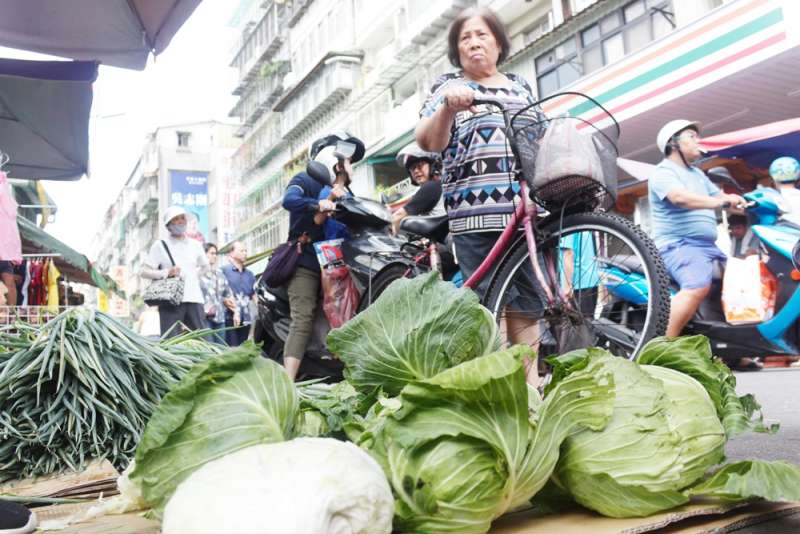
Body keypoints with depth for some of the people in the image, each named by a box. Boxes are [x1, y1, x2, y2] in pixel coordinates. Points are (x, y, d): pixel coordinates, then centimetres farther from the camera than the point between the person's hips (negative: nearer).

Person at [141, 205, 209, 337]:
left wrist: (193, 276, 14)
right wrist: (166, 273, -13)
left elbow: (205, 266, 31)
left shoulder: (195, 245, 15)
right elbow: (144, 272, 0)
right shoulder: (160, 245, 5)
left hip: (194, 298, 4)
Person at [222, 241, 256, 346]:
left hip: (246, 318, 5)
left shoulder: (249, 274, 15)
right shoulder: (224, 271, -3)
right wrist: (234, 311, -14)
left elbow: (254, 294, 15)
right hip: (230, 317, -5)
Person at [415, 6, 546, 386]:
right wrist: (448, 108, -22)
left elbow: (542, 141, 28)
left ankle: (530, 382, 12)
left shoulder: (520, 86, 23)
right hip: (475, 214, -3)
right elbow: (428, 141, -4)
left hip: (526, 210, 3)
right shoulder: (449, 86, 12)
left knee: (525, 304, 3)